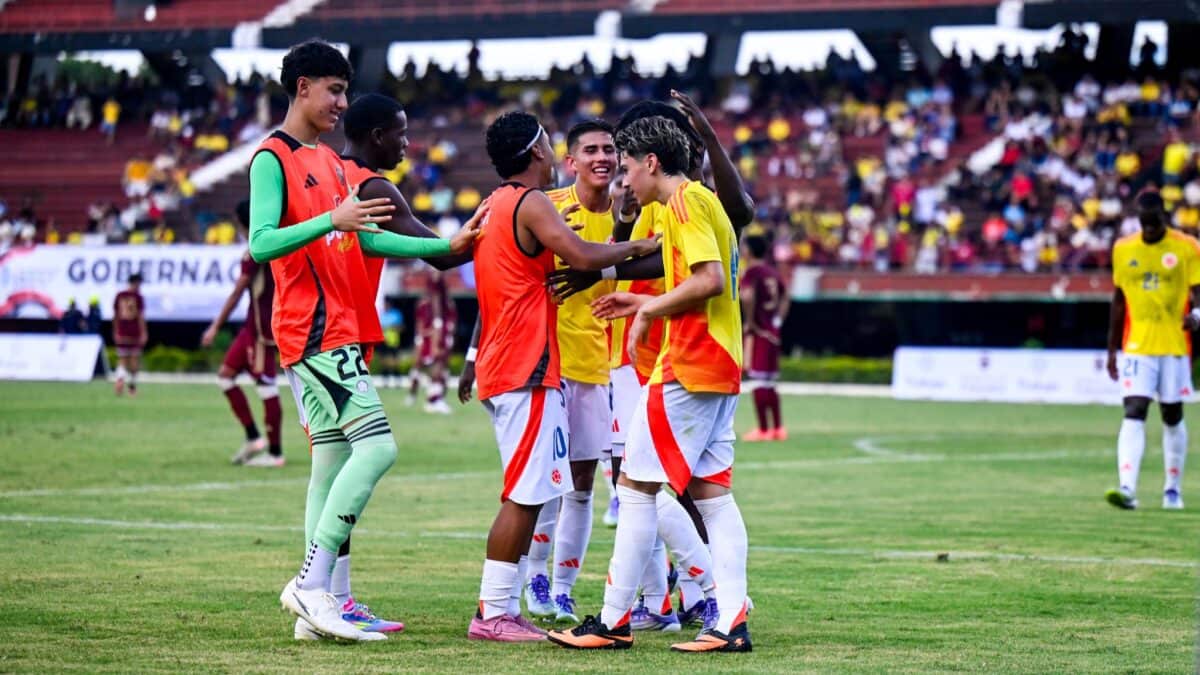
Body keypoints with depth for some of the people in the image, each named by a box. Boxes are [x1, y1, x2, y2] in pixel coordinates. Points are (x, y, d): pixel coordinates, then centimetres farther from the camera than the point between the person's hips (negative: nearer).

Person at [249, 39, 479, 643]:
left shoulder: (328, 160, 20)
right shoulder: (272, 158, -8)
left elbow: (366, 239, 26)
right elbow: (261, 244, -18)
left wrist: (446, 246, 21)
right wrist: (332, 219, -29)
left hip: (339, 331, 10)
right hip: (314, 333, -10)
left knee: (333, 462, 6)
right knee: (377, 446, -17)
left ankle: (321, 606, 7)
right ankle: (312, 583, -15)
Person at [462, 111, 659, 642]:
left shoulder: (494, 206, 17)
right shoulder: (531, 203, -12)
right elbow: (583, 256, -22)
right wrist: (635, 247, -10)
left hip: (501, 368, 10)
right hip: (527, 370, -10)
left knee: (526, 496, 12)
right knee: (524, 497, -9)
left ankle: (504, 611, 11)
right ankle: (493, 614, -10)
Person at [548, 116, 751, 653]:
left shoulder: (684, 200, -11)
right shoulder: (703, 201, 19)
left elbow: (710, 280, -22)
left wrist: (650, 310, -12)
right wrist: (644, 303, 17)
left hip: (687, 366, -10)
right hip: (720, 366, 10)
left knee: (636, 484, -4)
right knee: (710, 491, 6)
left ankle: (614, 621, -2)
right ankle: (731, 622, 0)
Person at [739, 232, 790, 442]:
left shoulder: (751, 272, -11)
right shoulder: (772, 272, 14)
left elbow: (748, 296, -28)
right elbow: (784, 299, 24)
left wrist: (749, 322, -17)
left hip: (756, 331, -8)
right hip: (773, 330, 8)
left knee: (758, 380, -4)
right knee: (769, 382, 16)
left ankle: (763, 430, -4)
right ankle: (778, 427, 18)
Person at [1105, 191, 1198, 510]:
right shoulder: (1123, 249, 6)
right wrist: (1112, 349, 13)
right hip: (1136, 347, 1)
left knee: (1173, 416, 9)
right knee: (1134, 414, -13)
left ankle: (1173, 489, 24)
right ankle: (1127, 489, -23)